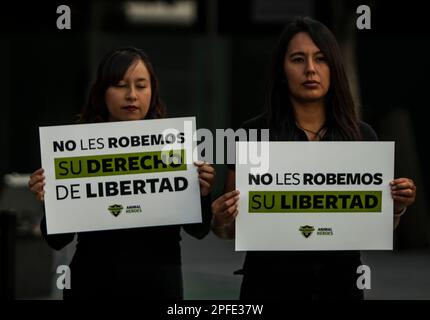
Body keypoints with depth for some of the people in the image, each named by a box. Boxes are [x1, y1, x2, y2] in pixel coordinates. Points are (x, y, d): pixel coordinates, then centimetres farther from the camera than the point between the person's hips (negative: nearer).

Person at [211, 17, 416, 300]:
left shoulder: (362, 135, 0)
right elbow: (232, 229, -1)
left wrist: (397, 207, -13)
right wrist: (221, 220, -22)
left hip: (340, 283, 2)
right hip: (272, 284, -2)